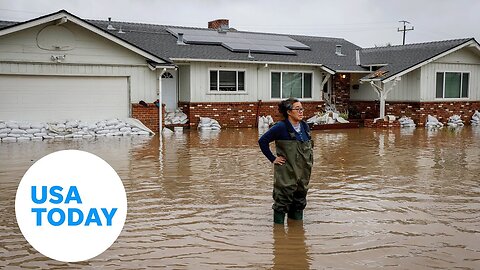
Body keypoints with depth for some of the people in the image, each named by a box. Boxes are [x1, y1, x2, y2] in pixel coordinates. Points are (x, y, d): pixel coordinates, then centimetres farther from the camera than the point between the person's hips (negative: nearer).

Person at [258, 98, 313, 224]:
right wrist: (272, 159, -10)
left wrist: (309, 162, 14)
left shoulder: (305, 127, 6)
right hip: (286, 173, -6)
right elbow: (262, 141, -11)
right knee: (283, 200, -2)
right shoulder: (281, 127, -13)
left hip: (303, 172, 6)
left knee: (300, 199, 14)